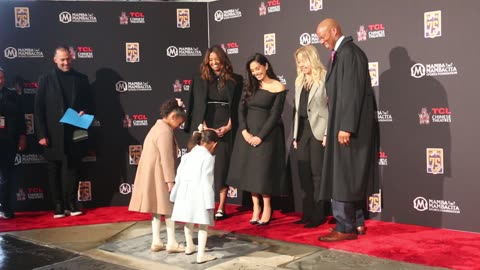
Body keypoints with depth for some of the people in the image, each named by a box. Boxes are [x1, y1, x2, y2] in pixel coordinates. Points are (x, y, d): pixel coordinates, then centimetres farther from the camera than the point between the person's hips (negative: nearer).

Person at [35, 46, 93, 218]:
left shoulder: (81, 79, 8)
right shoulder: (46, 79, 3)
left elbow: (89, 103, 13)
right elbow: (39, 108, -1)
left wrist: (85, 112, -11)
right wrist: (41, 134, -8)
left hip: (75, 133, 1)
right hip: (54, 135, -1)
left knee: (73, 169, 7)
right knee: (55, 172, 5)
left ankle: (72, 204, 17)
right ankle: (59, 206, 13)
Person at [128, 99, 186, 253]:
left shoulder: (158, 127, 16)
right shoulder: (165, 131, -17)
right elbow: (166, 159, -22)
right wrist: (170, 181, -21)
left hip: (151, 175, 10)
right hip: (159, 175, -10)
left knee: (157, 208, 12)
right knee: (169, 208, 0)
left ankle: (156, 242, 16)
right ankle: (171, 243, 5)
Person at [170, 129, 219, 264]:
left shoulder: (187, 156, 14)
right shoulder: (208, 157, -6)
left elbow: (179, 176, 13)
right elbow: (206, 180, -13)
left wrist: (176, 195, 19)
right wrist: (209, 202, -12)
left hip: (185, 192, 7)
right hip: (199, 193, -7)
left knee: (188, 221, 23)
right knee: (203, 224, 1)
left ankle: (189, 247, 40)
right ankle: (201, 255, 0)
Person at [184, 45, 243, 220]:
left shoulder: (235, 80, 6)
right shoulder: (200, 80, 9)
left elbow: (237, 105, 2)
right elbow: (198, 105, 3)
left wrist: (229, 125, -9)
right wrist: (203, 126, -9)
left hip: (225, 128, -1)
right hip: (204, 128, 1)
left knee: (222, 165, -3)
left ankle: (221, 208, 0)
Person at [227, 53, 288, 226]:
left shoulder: (278, 88, -6)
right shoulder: (250, 86, 9)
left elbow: (275, 115, -10)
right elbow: (241, 109, 4)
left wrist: (260, 136, -15)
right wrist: (244, 131, -10)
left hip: (267, 134, -5)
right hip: (247, 133, 5)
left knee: (264, 170, -2)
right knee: (250, 170, 5)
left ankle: (266, 208, 10)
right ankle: (255, 207, 13)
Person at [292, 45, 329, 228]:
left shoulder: (325, 78, -7)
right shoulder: (299, 81, 15)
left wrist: (328, 134, -17)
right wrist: (295, 135, 13)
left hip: (318, 131, -7)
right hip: (302, 131, 7)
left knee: (317, 174, -2)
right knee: (304, 174, 8)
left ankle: (318, 215, 5)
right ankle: (308, 213, 17)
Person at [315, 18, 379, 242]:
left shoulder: (348, 52, -15)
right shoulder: (342, 52, 15)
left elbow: (353, 92, -21)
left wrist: (346, 127, -23)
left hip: (350, 126, -10)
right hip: (345, 124, 10)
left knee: (342, 177, -5)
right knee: (350, 177, 13)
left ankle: (345, 228, 2)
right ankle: (356, 223, 21)